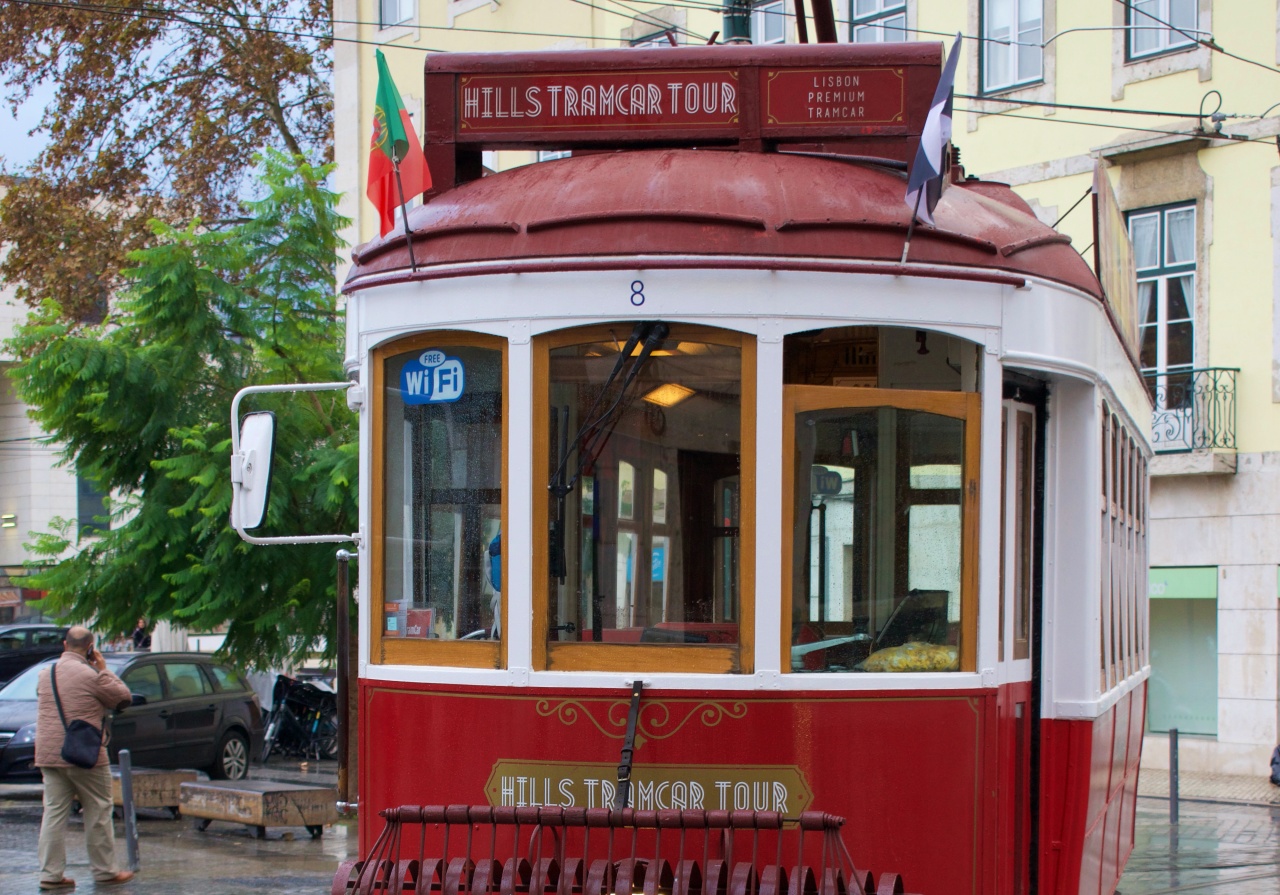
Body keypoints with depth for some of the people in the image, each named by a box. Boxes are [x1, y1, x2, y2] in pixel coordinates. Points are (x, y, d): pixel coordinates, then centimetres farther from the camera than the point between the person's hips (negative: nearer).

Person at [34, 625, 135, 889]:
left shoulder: (45, 674, 9)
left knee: (54, 812, 6)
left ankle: (51, 873, 2)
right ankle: (105, 871, 11)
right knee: (98, 813, 5)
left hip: (48, 755, 6)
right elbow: (123, 697, -3)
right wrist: (103, 669, 5)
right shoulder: (91, 676, -12)